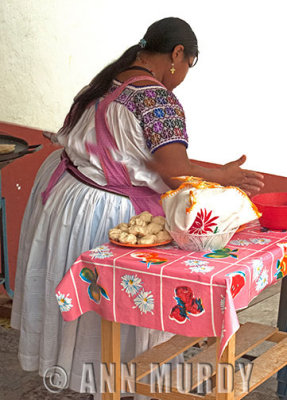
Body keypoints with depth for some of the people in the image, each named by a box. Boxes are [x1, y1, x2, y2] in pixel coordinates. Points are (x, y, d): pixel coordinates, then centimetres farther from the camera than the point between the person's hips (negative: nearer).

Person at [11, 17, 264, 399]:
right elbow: (174, 169, -28)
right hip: (102, 212, -8)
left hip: (62, 189, 9)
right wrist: (224, 176, -12)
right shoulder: (160, 101, -21)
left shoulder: (111, 78, 5)